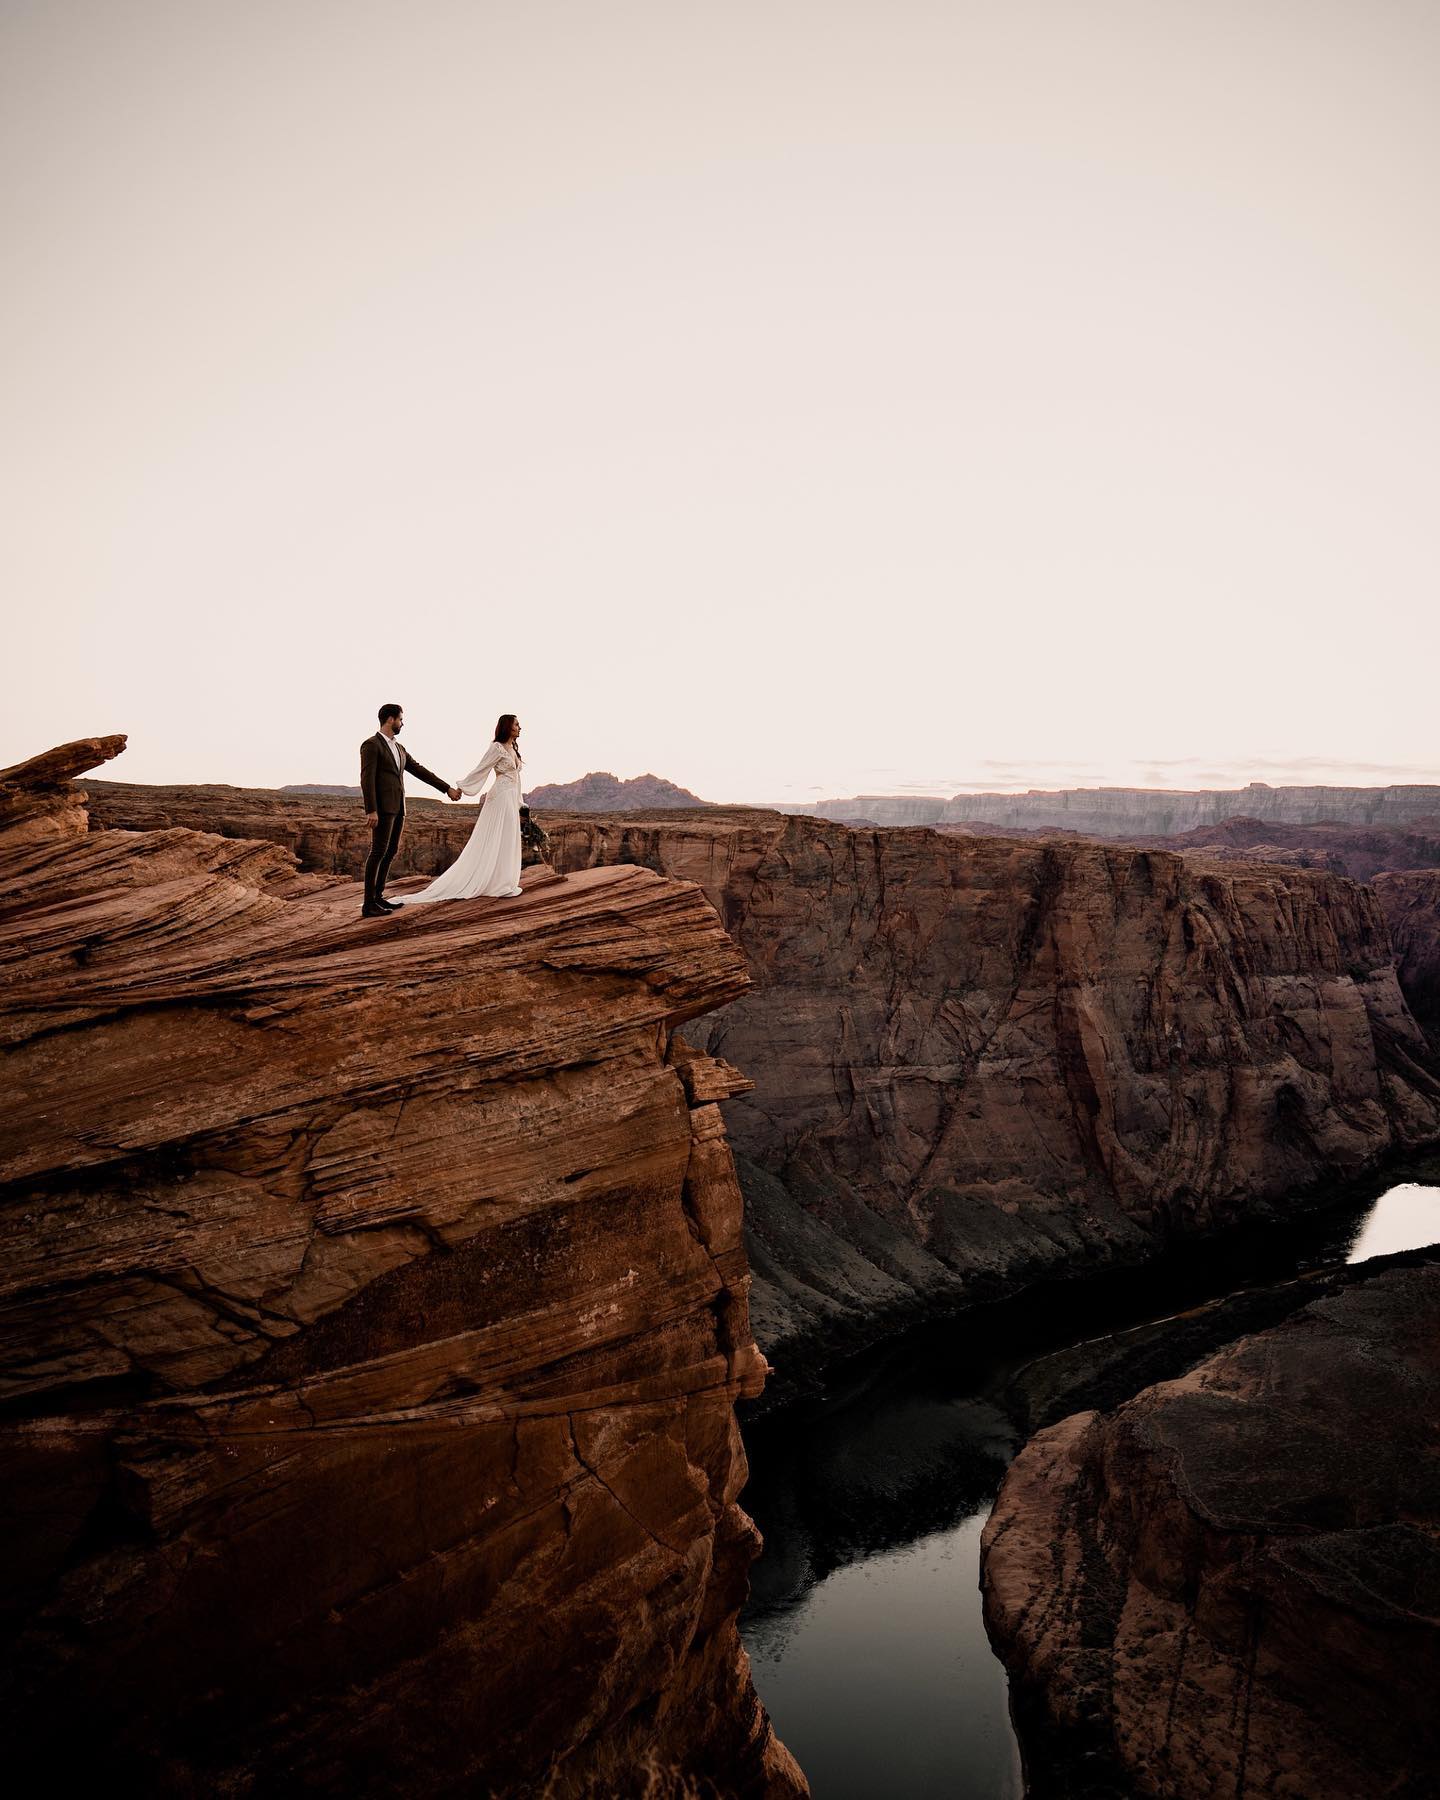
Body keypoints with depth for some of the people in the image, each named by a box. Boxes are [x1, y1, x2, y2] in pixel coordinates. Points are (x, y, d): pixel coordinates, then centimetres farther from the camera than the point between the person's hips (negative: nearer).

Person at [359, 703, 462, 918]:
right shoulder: (371, 745, -8)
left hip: (397, 807, 9)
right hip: (381, 807, -9)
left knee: (391, 851, 10)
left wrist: (447, 788, 18)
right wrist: (371, 811, -23)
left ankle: (378, 897, 17)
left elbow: (420, 771, 21)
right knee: (378, 852, -11)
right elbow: (367, 779, -16)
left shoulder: (399, 748, 20)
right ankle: (369, 905, -10)